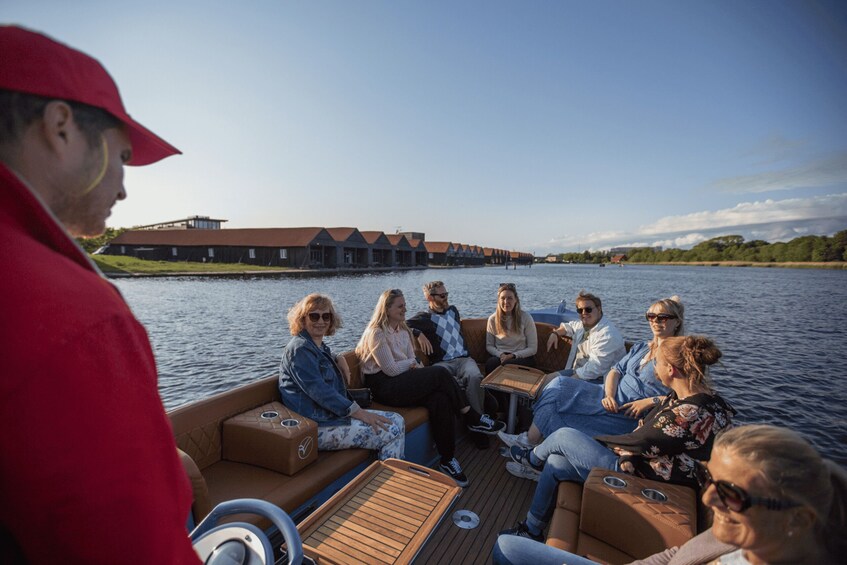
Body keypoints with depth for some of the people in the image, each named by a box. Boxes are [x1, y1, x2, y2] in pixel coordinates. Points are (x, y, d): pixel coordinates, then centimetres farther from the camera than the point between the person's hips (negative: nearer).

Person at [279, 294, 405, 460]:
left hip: (331, 414, 10)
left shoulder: (319, 346, 15)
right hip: (318, 427, -10)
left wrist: (339, 359, 14)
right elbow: (319, 390, -23)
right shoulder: (299, 349, -14)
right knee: (393, 431, -16)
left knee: (397, 420, 2)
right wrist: (359, 413, -23)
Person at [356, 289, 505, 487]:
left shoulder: (403, 330, 16)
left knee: (440, 399, -24)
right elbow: (391, 369, -15)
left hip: (404, 382, 8)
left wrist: (416, 367, -9)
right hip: (385, 387, -8)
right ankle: (472, 418, -8)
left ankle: (447, 460, -14)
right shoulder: (376, 333, -10)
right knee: (440, 373, -24)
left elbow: (413, 363, 14)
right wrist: (411, 363, 0)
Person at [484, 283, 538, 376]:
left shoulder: (526, 318, -2)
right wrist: (501, 354, -10)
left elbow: (533, 348, -2)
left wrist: (513, 355, -14)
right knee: (490, 363, -33)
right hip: (499, 356, 2)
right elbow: (489, 346, 10)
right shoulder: (492, 319, 6)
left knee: (506, 364, -36)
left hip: (522, 357, -2)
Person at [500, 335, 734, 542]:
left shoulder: (692, 414, -29)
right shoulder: (689, 395, 0)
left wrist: (596, 440, -3)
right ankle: (531, 530, 24)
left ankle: (533, 458, 32)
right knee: (555, 463, 6)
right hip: (638, 460, 9)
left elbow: (639, 442, -18)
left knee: (564, 436, -3)